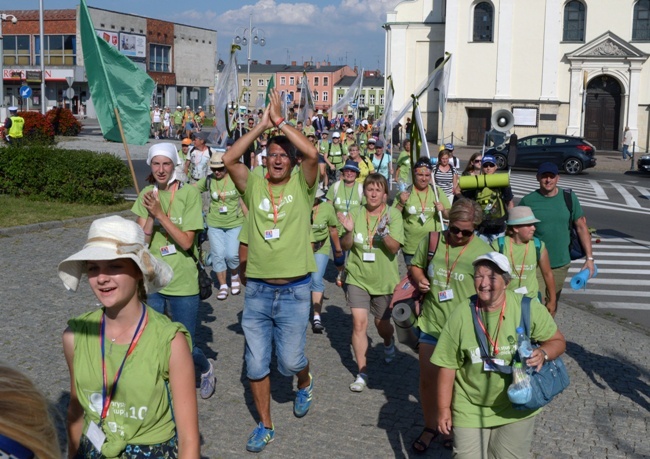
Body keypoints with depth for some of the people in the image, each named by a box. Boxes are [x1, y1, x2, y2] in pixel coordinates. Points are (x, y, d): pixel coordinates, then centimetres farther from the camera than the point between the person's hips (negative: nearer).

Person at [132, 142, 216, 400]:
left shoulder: (189, 194, -10)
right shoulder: (147, 195, 2)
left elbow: (186, 241, -16)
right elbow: (141, 241, -4)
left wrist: (160, 213, -23)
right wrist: (151, 215, -20)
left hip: (183, 283, -3)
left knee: (186, 347, 6)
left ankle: (206, 369, 39)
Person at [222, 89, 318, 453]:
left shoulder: (302, 186, -2)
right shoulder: (255, 185, 3)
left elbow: (312, 154, -20)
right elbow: (229, 159, -12)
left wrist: (280, 121, -16)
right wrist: (262, 125, -12)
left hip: (294, 291, -2)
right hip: (257, 290, 3)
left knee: (290, 361, 2)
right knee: (256, 365, 9)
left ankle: (306, 382, 40)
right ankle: (265, 426, 28)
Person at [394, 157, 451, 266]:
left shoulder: (437, 191, 1)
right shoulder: (405, 192, -4)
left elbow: (449, 216, 8)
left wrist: (443, 211, -13)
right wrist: (401, 204, -18)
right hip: (410, 248, -1)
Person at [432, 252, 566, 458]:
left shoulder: (528, 308, -13)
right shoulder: (461, 315, -13)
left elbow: (558, 341, -1)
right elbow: (448, 366, -6)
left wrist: (543, 353, -23)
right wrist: (444, 408, -3)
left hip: (516, 407, 1)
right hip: (470, 409, 0)